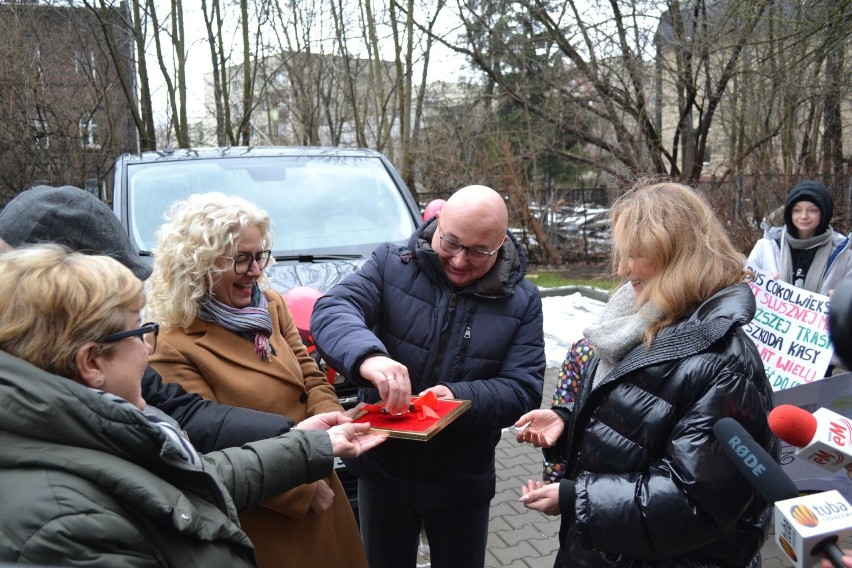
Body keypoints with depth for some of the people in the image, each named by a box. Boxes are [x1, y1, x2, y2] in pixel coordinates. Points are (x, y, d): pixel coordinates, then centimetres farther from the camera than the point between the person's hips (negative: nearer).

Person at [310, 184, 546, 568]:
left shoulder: (522, 301, -5)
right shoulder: (390, 265, -9)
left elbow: (524, 389, -10)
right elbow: (331, 310, -23)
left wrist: (459, 396, -29)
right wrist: (367, 355, -45)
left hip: (462, 481, 1)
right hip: (383, 468, 0)